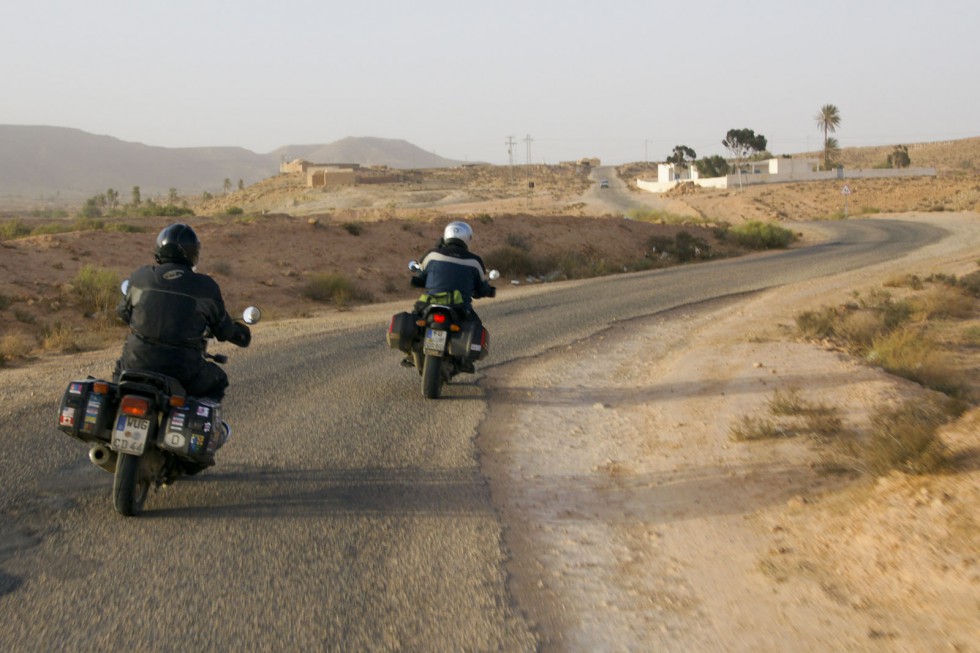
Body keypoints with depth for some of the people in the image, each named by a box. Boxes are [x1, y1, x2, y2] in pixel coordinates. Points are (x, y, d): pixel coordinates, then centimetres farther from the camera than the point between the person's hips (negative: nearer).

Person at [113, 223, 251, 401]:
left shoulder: (140, 277, 1)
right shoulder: (206, 287, -5)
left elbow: (122, 312, 17)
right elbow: (224, 329, 6)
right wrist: (242, 332, 29)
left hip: (138, 362, 2)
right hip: (183, 370, -2)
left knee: (120, 369, 36)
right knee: (217, 381, 26)